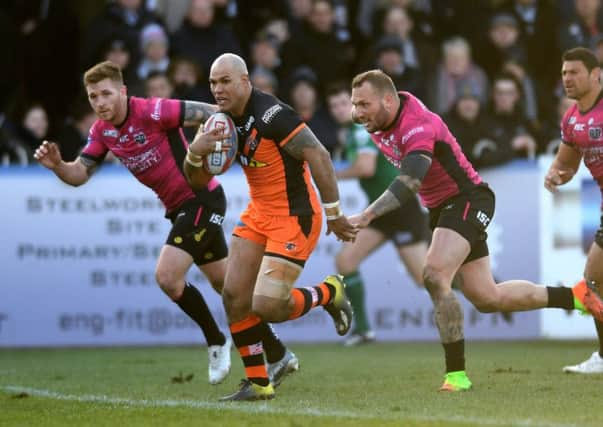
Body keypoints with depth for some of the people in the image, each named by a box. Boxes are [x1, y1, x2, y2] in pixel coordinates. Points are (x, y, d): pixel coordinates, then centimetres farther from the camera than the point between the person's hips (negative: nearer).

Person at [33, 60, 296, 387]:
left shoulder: (152, 112, -21)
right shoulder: (102, 130, 2)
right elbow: (79, 174, 2)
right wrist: (56, 165, -17)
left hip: (202, 198, -8)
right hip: (179, 207, 8)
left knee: (167, 276, -17)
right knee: (227, 286, 13)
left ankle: (215, 341, 3)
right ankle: (278, 353, 23)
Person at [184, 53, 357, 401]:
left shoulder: (271, 114, -23)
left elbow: (319, 156, -24)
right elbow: (196, 177, 10)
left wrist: (334, 214, -22)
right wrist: (196, 152, -14)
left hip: (294, 218, -8)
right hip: (258, 214, 8)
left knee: (267, 306, -15)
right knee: (234, 295, -1)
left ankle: (329, 293, 14)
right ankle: (258, 383, 11)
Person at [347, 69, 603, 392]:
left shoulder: (417, 126, -29)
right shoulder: (378, 123, -1)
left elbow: (409, 183, -45)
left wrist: (366, 216, -55)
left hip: (467, 201, -9)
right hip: (441, 207, 9)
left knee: (434, 277, -29)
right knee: (487, 299, 11)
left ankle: (456, 374, -25)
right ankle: (575, 296, 29)